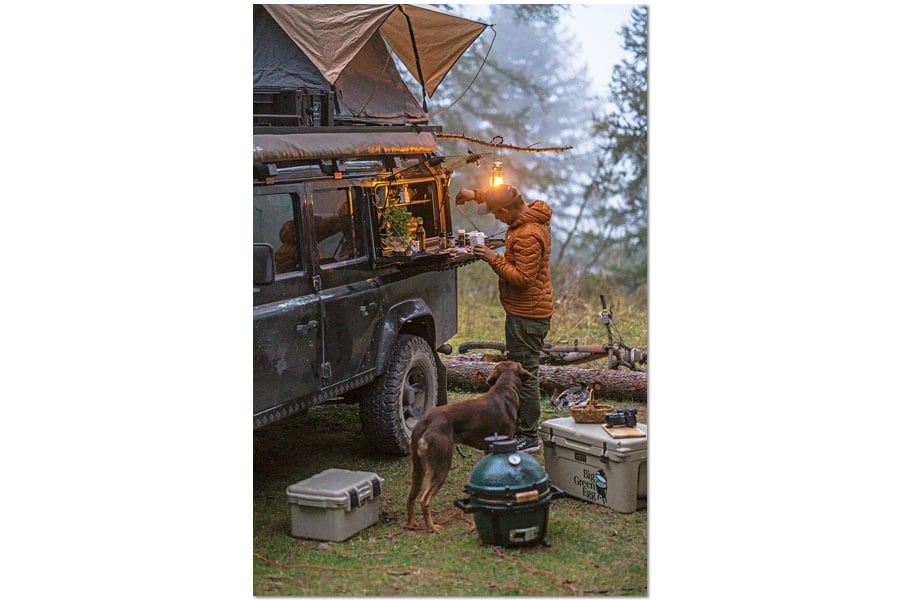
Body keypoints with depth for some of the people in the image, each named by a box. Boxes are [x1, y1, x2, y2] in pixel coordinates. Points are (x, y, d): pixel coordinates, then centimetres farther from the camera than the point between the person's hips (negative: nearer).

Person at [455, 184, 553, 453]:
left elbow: (523, 277, -27)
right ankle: (517, 427, 30)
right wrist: (476, 195, 13)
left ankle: (528, 437, 4)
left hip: (527, 316, -11)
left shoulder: (528, 236, -25)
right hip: (523, 311, 11)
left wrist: (494, 259, -20)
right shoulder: (532, 211, 5)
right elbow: (502, 198, 24)